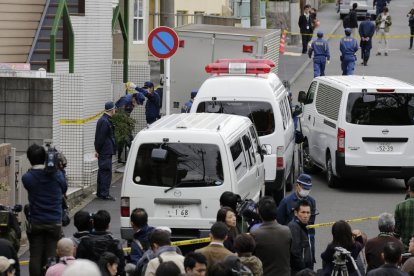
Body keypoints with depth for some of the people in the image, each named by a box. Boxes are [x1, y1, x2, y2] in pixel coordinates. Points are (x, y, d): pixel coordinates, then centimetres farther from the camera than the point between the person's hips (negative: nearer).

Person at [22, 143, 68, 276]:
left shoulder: (27, 178, -9)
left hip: (36, 223, -1)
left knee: (35, 257, 5)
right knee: (51, 257, 3)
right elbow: (64, 188, 13)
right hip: (54, 222, 1)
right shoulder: (56, 174, -6)